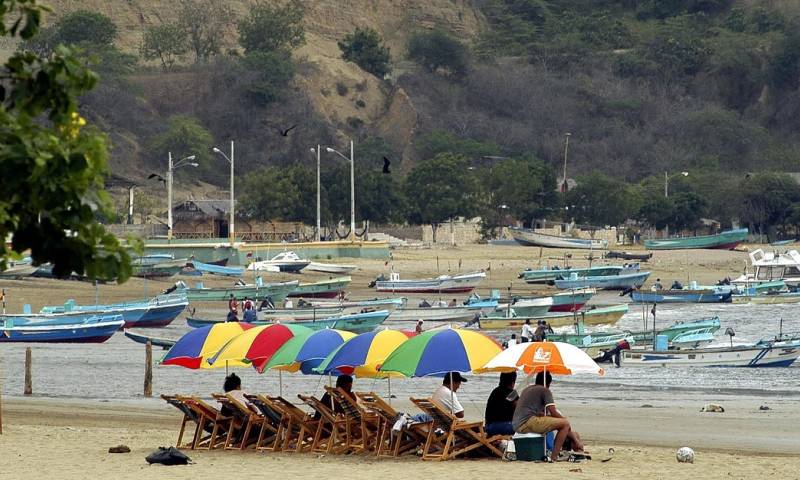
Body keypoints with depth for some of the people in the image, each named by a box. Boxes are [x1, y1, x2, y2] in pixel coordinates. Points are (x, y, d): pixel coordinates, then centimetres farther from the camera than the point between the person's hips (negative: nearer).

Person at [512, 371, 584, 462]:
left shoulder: (527, 390, 26)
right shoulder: (545, 390, 1)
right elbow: (553, 413, -4)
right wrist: (564, 418, 12)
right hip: (528, 423, -9)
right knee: (565, 423, -11)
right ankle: (554, 456, -12)